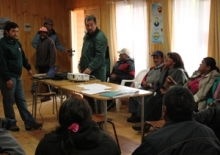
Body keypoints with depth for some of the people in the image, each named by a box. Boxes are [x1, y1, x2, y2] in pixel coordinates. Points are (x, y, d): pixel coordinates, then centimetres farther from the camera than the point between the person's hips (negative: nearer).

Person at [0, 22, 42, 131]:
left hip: (17, 77, 8)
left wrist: (28, 68, 29)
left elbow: (22, 57, 26)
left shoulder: (17, 43, 12)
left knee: (22, 100, 9)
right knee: (9, 102, 3)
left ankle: (29, 122, 11)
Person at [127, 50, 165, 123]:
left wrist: (150, 84, -17)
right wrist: (144, 82, 3)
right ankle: (134, 113, -6)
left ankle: (139, 116, -19)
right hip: (146, 87, 9)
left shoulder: (164, 68, -7)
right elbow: (145, 77, 27)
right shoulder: (152, 68, 23)